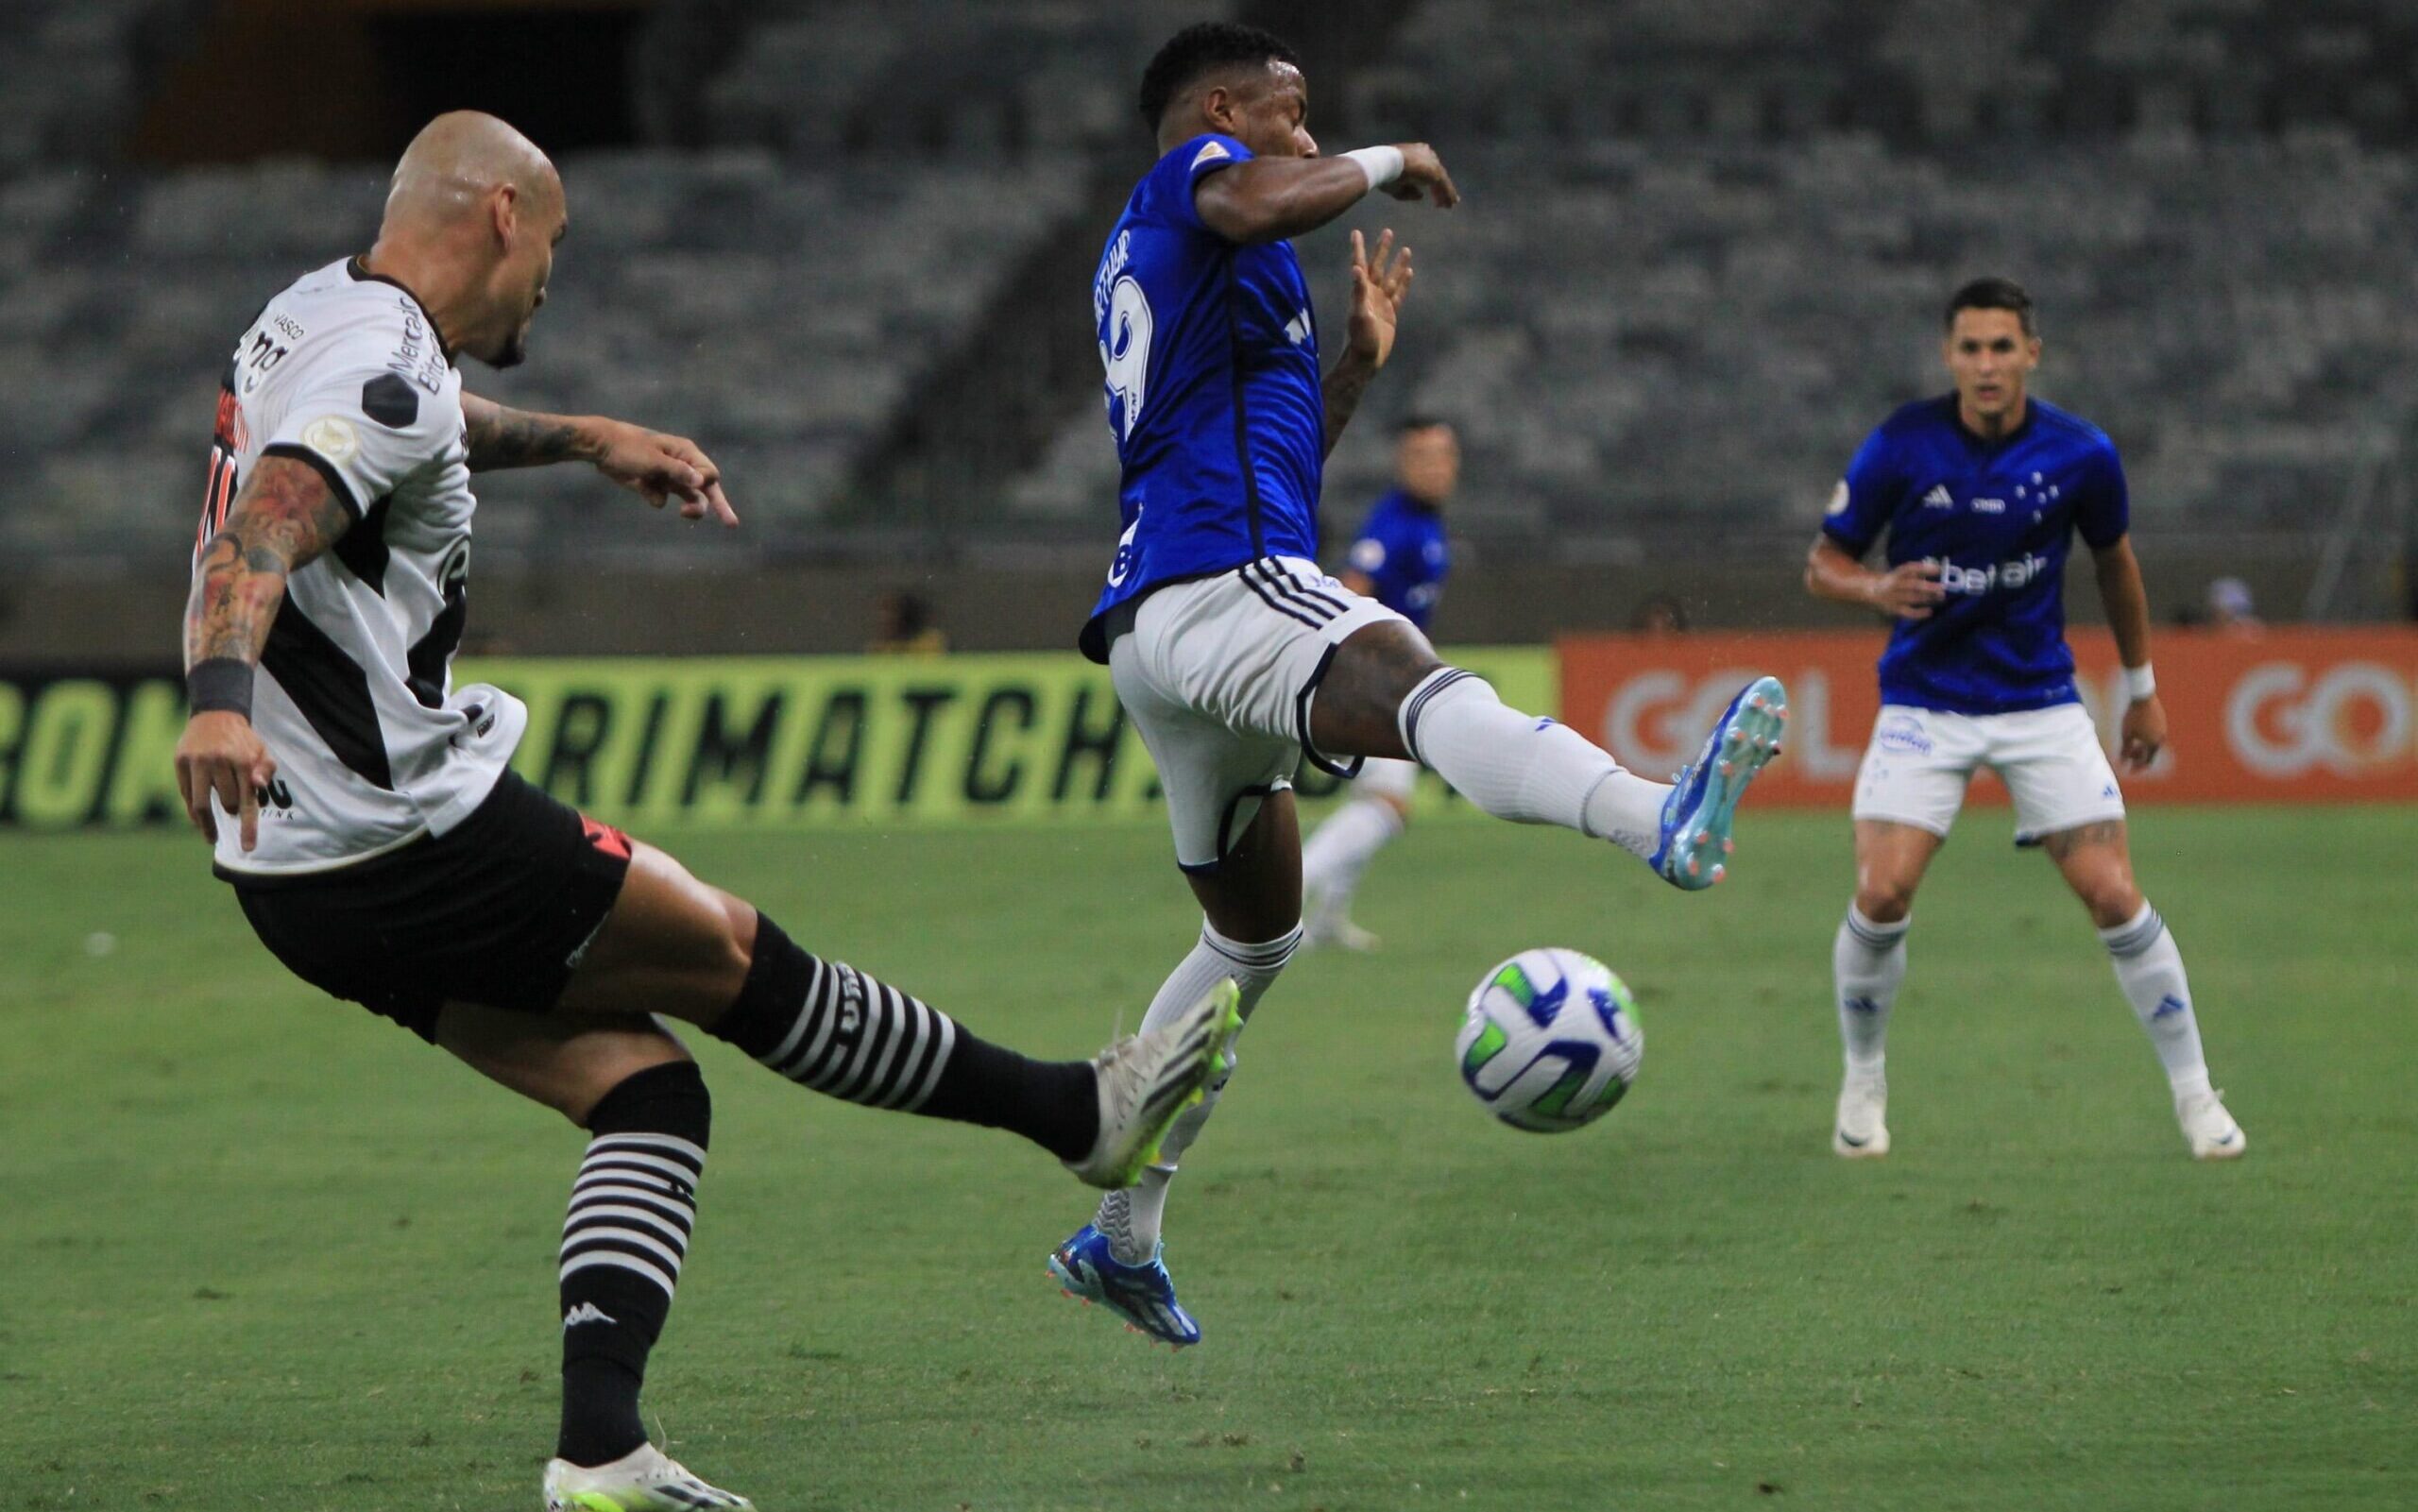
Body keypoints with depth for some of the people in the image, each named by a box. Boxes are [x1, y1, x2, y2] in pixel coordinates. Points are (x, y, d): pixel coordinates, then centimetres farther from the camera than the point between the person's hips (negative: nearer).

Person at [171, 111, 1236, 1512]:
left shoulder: (318, 315, 13)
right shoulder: (385, 367, -18)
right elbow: (262, 533, -35)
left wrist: (585, 438, 46)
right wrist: (220, 700, -52)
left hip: (303, 874, 10)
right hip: (418, 838, -10)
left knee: (648, 1087, 11)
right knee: (729, 952, 7)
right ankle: (1078, 1112, 22)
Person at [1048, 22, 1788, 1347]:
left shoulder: (1138, 261, 32)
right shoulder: (1191, 171, 4)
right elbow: (1250, 207, -24)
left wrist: (1357, 366, 33)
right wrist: (1388, 164, -8)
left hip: (1156, 627, 11)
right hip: (1223, 582, -11)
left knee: (1253, 939, 24)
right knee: (1409, 685, -40)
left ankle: (1121, 1237, 31)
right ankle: (1662, 823, -70)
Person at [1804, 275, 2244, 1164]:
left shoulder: (2080, 455, -7)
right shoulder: (1901, 447, -11)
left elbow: (2114, 560, 12)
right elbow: (1823, 564, -2)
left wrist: (2144, 689, 19)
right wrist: (1876, 588, -24)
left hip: (2041, 703, 1)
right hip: (1924, 702, -1)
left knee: (2114, 897, -8)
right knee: (1882, 896, -16)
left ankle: (2194, 1095, 8)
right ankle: (1863, 1082, 9)